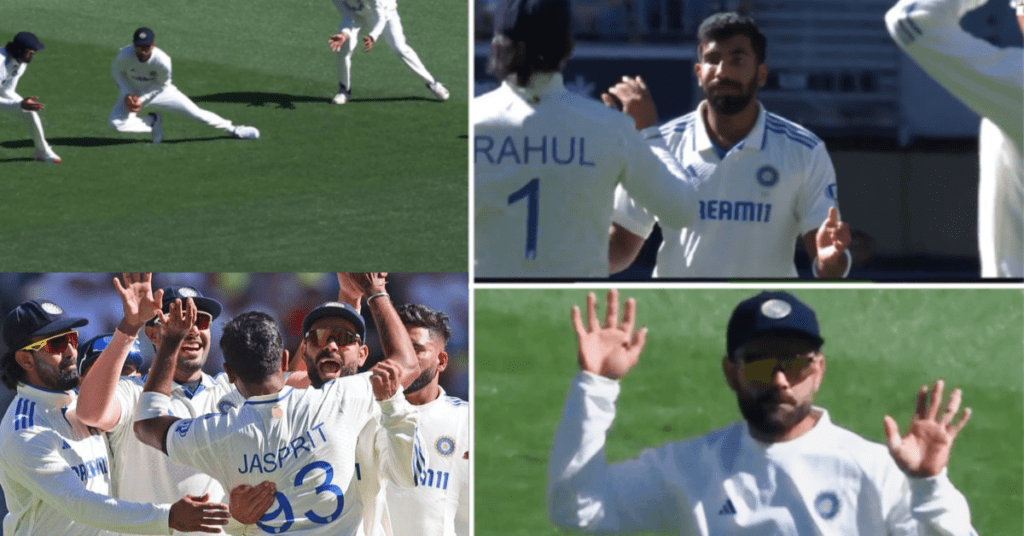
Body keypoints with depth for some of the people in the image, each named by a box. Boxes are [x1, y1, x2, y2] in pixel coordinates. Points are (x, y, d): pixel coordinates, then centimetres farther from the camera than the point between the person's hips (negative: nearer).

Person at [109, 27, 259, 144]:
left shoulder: (163, 61, -33)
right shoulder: (124, 55, -31)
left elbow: (161, 84, -13)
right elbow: (117, 71, -7)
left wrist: (142, 99, -23)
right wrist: (127, 95, -18)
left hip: (159, 92, -1)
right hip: (131, 92, 1)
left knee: (196, 113, -7)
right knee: (115, 122, -24)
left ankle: (232, 129, 16)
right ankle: (153, 121, 1)